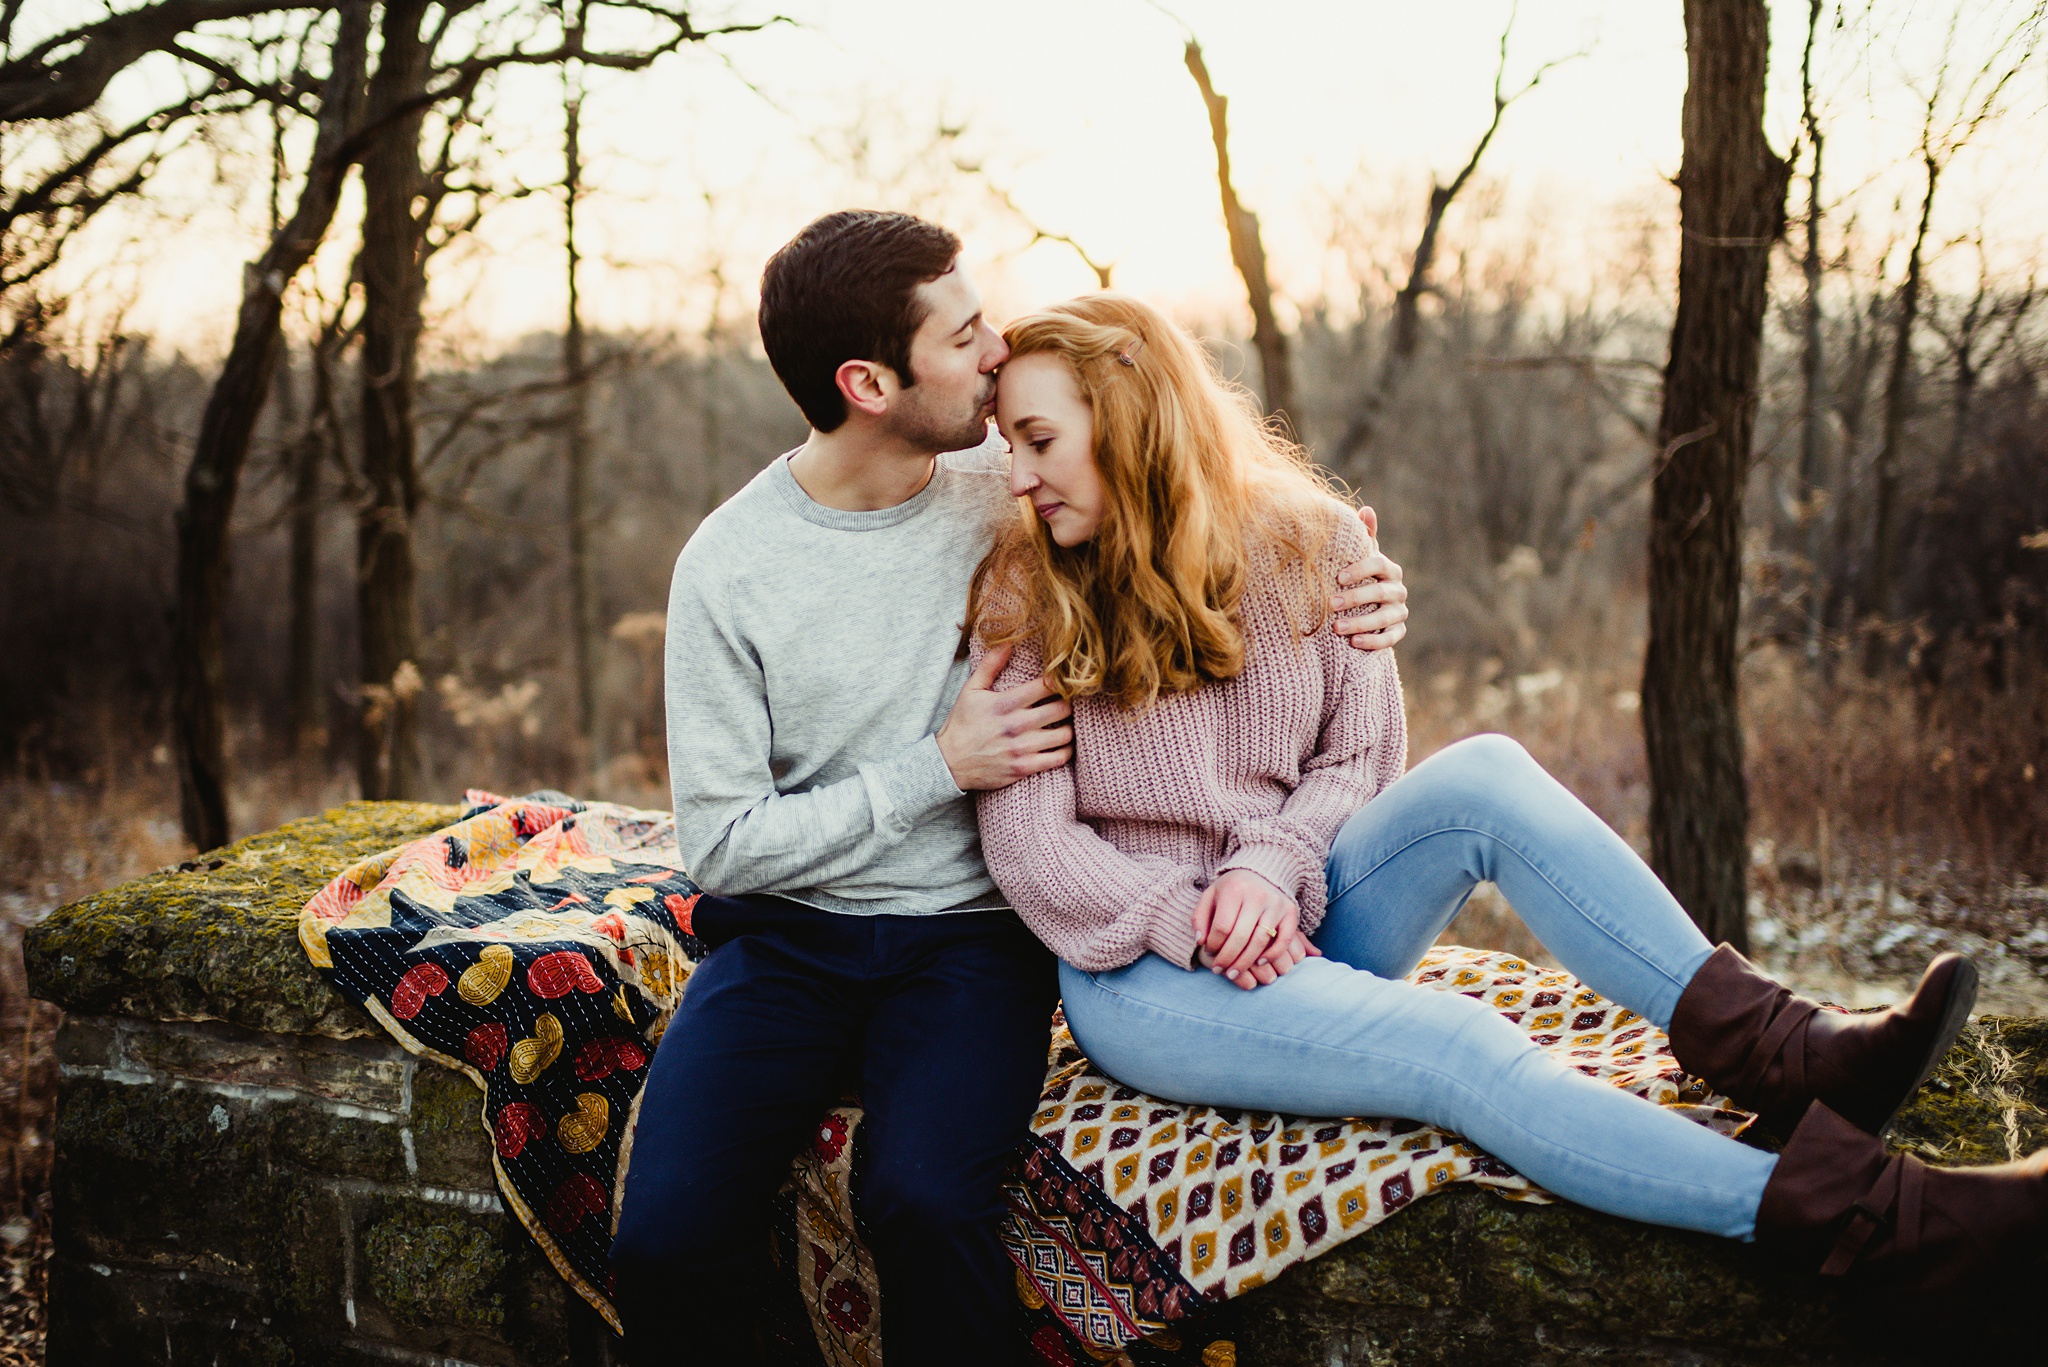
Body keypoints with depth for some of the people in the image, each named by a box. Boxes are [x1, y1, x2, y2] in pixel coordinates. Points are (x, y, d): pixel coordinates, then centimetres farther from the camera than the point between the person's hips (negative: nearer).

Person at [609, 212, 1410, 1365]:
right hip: (788, 934, 0)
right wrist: (938, 769, -13)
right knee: (667, 1240, -21)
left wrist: (1360, 590, -8)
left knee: (925, 1200, -29)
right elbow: (721, 843, -6)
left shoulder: (1016, 499, -1)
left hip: (970, 935, 0)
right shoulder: (728, 568, -7)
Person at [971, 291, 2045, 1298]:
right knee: (1449, 1047, -29)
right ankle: (1857, 1215, -36)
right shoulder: (1022, 603, -6)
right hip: (1140, 972, -4)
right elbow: (1029, 843, -9)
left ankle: (1770, 1047, -27)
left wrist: (1270, 863, -17)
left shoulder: (1303, 541, 1)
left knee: (1480, 776, -24)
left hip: (1300, 920, 4)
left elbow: (1360, 754, 3)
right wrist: (1197, 923, -21)